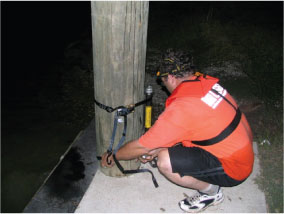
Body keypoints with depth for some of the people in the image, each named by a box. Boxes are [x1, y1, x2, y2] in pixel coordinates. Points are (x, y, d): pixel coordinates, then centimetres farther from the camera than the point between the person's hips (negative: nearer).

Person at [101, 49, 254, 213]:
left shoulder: (181, 108, -27)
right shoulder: (206, 81, -2)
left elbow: (141, 147, -16)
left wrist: (112, 156, 2)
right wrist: (158, 148, 13)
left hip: (233, 169, -9)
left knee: (165, 162, -20)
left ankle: (211, 191, 5)